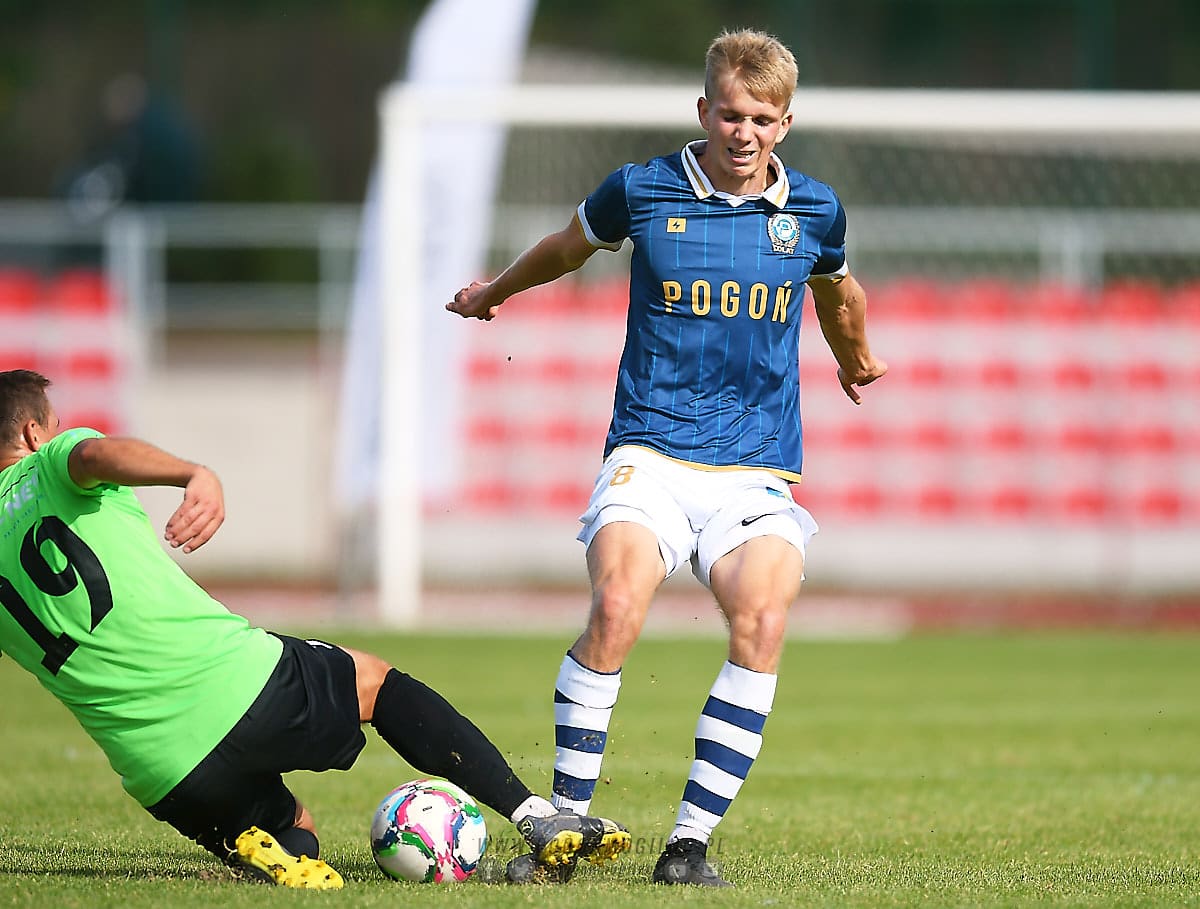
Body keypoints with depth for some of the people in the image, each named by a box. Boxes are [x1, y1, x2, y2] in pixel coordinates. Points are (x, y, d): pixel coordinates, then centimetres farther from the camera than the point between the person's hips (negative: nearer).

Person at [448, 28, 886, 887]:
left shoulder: (814, 210, 6)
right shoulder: (641, 190, 1)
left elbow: (837, 292, 30)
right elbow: (569, 245, 24)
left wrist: (857, 361, 47)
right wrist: (495, 291, 40)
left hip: (758, 470, 2)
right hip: (651, 453, -1)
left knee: (763, 623, -26)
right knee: (617, 608, -29)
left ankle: (691, 841, -17)